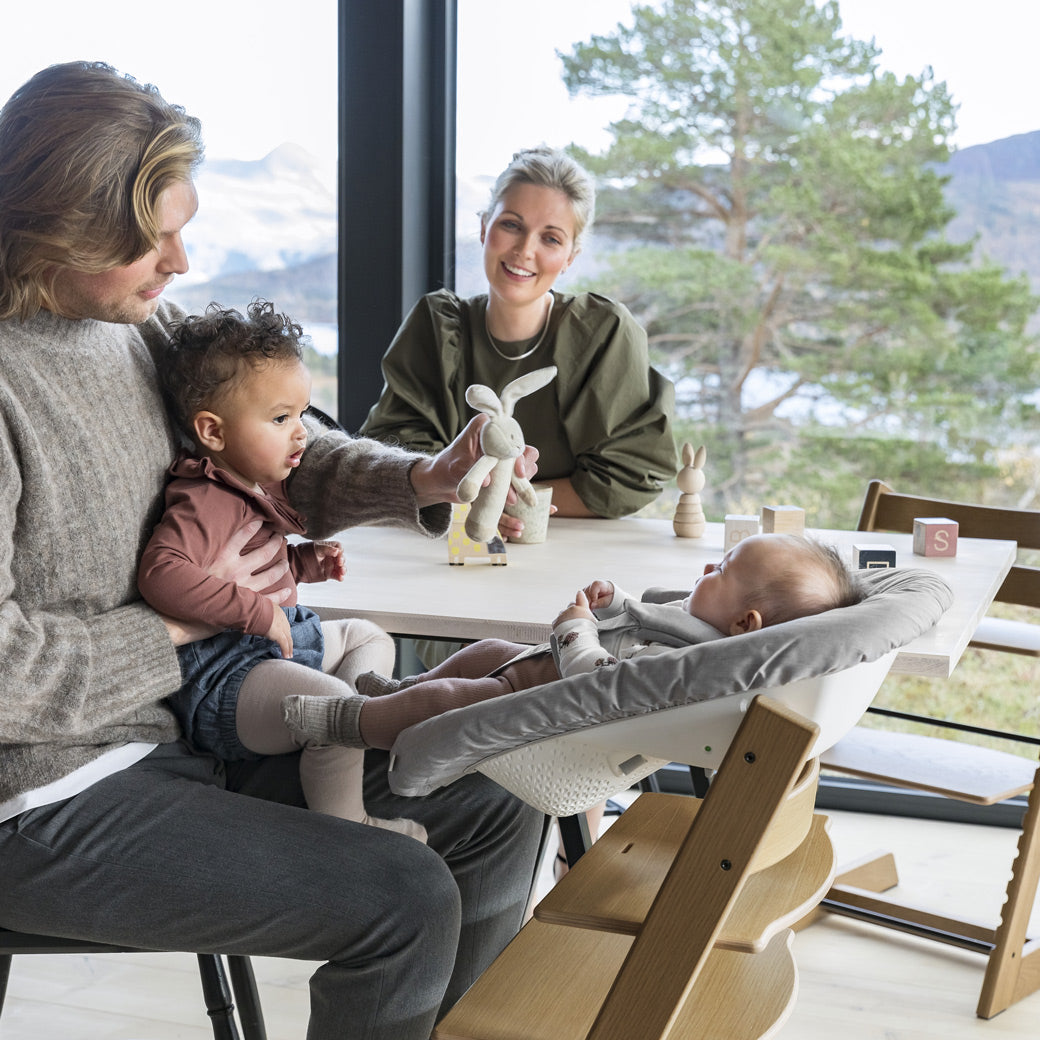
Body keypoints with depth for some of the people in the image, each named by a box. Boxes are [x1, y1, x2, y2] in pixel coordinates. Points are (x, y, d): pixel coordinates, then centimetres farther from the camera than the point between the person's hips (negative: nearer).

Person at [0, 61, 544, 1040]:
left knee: (497, 795, 8)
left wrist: (423, 480, -5)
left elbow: (279, 448, 12)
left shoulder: (139, 323, 2)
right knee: (405, 896, -18)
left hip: (196, 716, 9)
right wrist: (181, 622, -14)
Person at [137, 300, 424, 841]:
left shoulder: (256, 489, 13)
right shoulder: (206, 502, -22)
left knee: (370, 638, 27)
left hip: (283, 640, 12)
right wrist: (259, 611, -34)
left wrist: (307, 560, 9)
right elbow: (161, 573, -39)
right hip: (220, 670, -11)